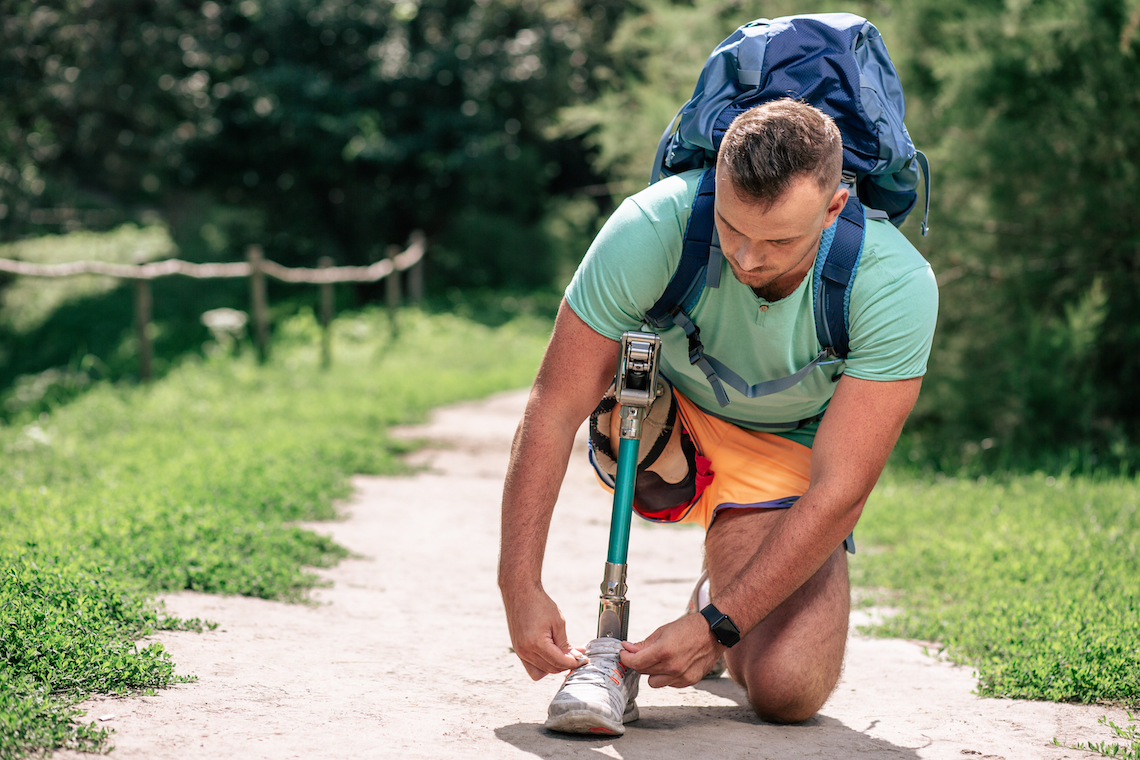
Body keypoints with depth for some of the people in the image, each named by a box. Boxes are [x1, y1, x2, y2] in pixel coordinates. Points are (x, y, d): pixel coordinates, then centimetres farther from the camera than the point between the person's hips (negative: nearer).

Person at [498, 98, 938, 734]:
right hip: (669, 423, 1)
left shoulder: (897, 283, -30)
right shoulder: (650, 229, -30)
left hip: (790, 453, 0)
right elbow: (553, 411, -27)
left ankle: (716, 604, 15)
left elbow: (840, 491, -30)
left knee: (788, 692, -21)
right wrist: (520, 584, -34)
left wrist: (716, 626, -35)